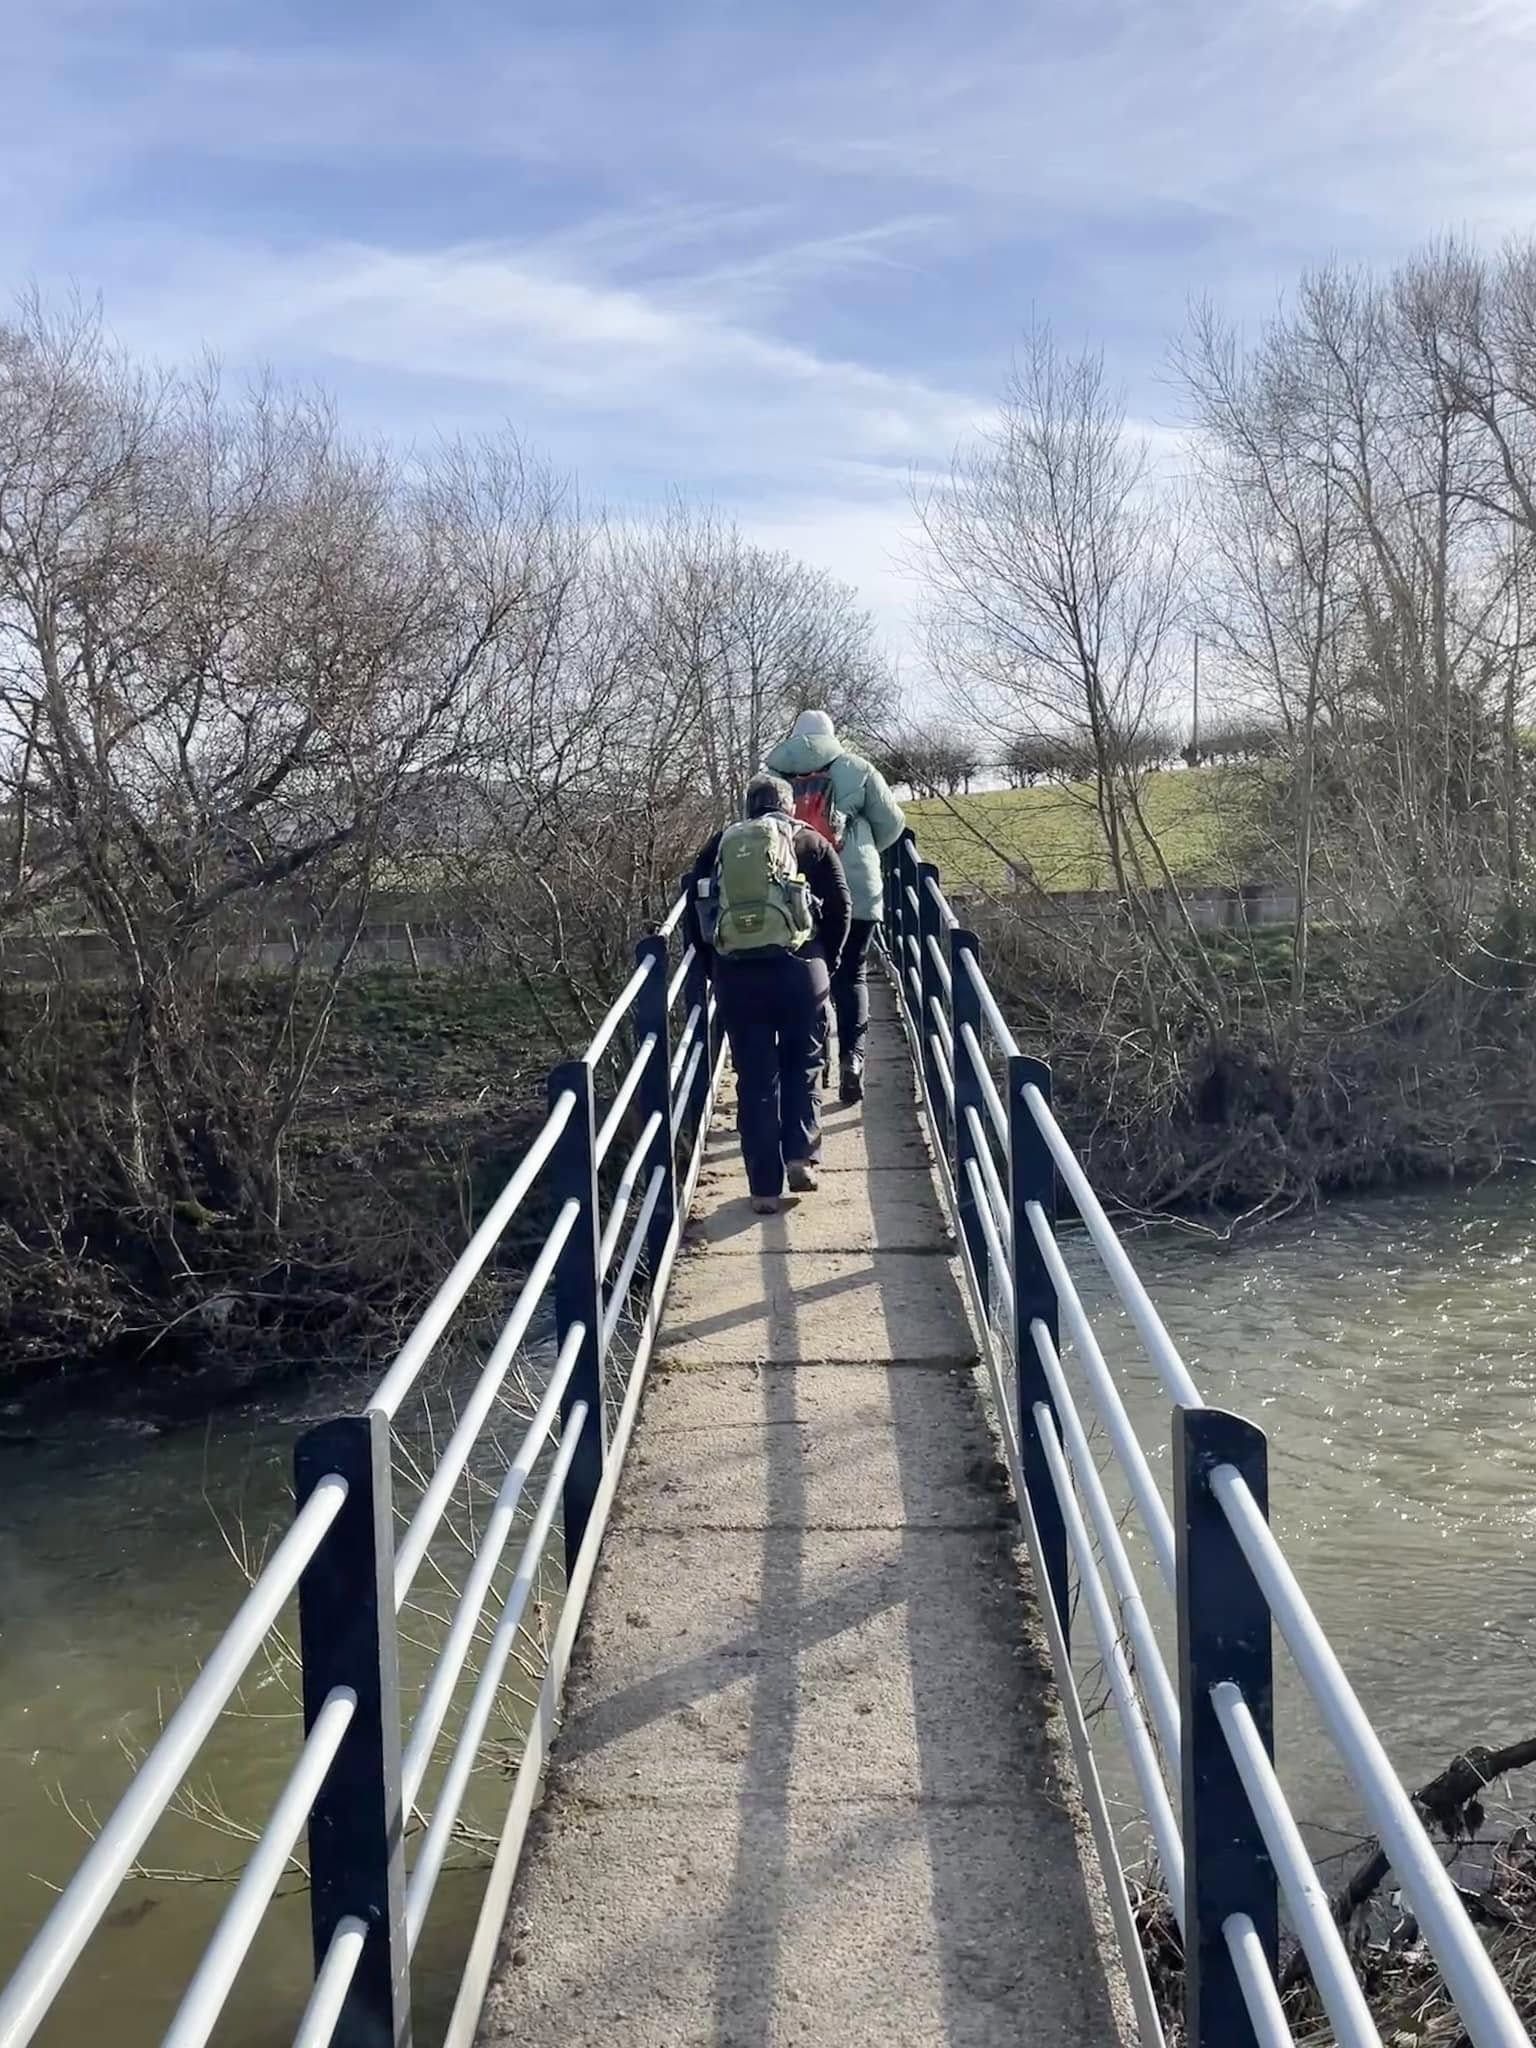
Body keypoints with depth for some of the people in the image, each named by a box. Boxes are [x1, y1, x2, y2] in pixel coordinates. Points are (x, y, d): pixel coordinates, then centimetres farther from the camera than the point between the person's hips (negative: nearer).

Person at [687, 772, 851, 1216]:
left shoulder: (718, 846, 16)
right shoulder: (809, 842, 11)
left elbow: (695, 917, 12)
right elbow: (839, 906, 5)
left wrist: (716, 970, 19)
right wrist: (826, 963, 15)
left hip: (734, 975, 1)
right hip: (799, 969, -1)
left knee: (755, 1079, 7)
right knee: (802, 1067, 18)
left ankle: (765, 1187, 9)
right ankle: (801, 1156, 6)